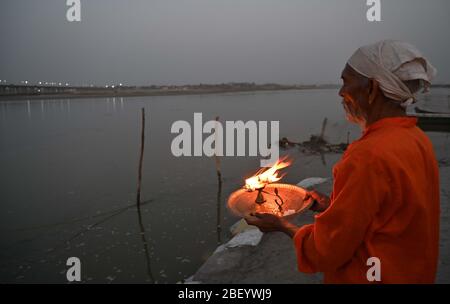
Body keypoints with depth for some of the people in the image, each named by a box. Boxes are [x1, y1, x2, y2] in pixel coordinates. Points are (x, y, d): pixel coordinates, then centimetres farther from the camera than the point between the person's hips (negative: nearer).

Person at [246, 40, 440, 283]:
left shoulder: (369, 155, -29)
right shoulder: (417, 139, -3)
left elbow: (326, 251, -21)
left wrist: (282, 226, -6)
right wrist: (334, 207, 11)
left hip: (365, 276, -7)